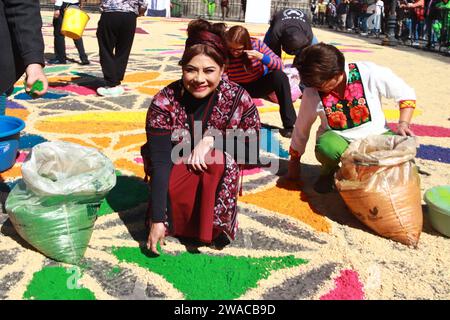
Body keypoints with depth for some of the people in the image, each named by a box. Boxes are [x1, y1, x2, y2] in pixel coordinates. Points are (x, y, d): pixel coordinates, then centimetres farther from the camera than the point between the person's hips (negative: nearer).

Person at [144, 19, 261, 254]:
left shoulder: (238, 99, -18)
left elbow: (250, 148, -10)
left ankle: (215, 226, -10)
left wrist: (212, 138, -26)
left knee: (216, 159, -31)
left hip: (219, 174, 1)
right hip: (175, 173, 0)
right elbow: (159, 162, -25)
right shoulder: (165, 102, -21)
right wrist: (157, 219, -29)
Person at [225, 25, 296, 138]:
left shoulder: (256, 44, -20)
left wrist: (261, 57, -36)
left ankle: (289, 125, -27)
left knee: (280, 76, -30)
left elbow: (279, 65, -20)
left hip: (260, 85, 0)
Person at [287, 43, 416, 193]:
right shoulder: (312, 92, -13)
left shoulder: (369, 73, -18)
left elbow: (406, 94, -5)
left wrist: (403, 124, -19)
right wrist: (294, 161, 10)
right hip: (337, 139, 0)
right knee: (326, 147, -35)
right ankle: (329, 171, 2)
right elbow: (301, 128, 1)